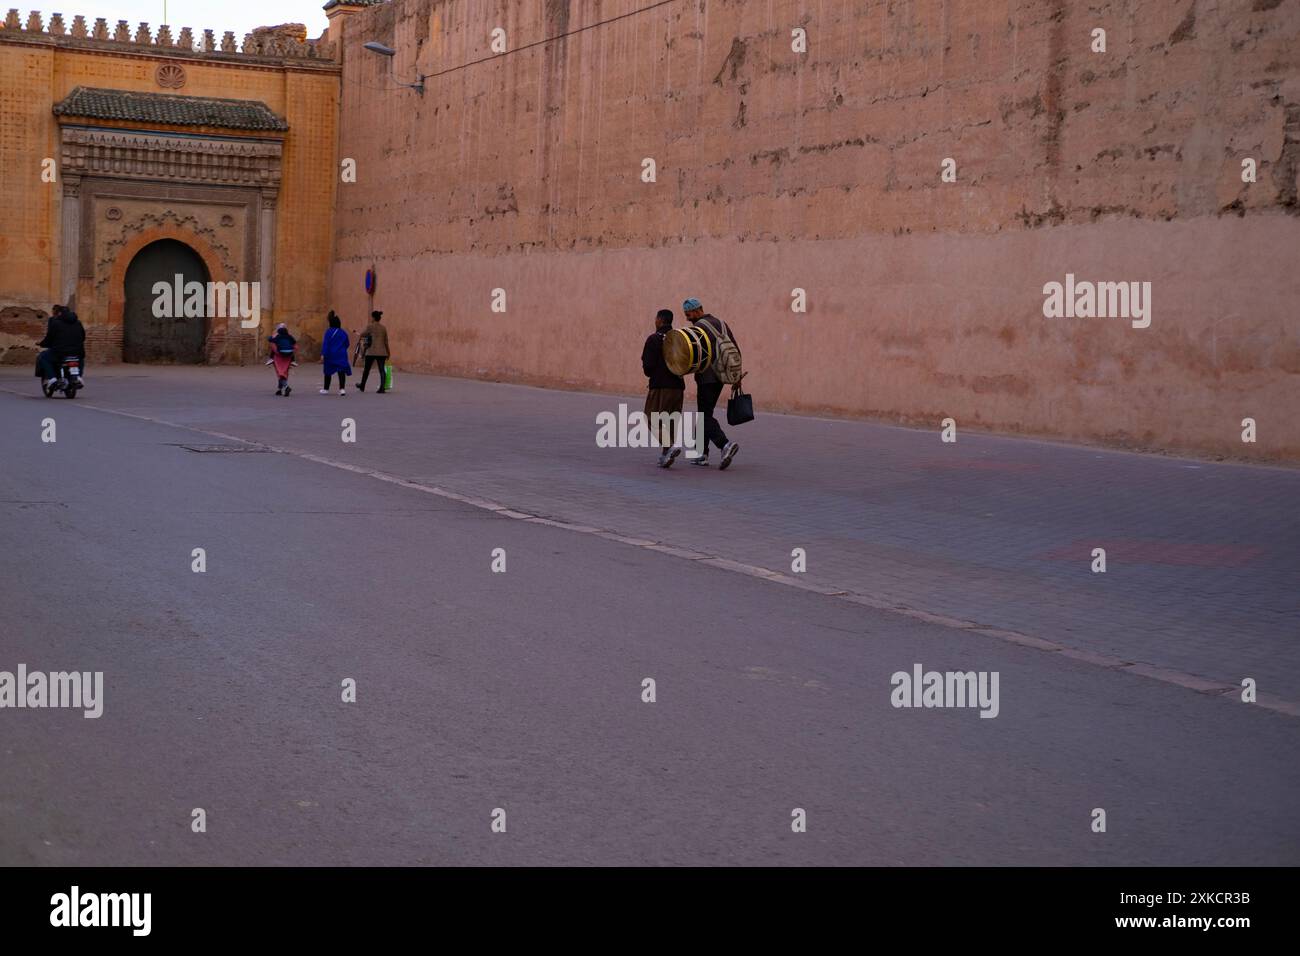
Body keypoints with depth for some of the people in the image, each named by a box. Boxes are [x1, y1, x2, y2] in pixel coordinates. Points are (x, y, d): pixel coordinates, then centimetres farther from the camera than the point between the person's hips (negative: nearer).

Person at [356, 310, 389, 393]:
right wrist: (388, 353, 18)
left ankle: (362, 387, 28)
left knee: (366, 369, 13)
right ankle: (382, 388, -12)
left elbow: (362, 335, 7)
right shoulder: (383, 328, 8)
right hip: (382, 352, 3)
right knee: (381, 370, -1)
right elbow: (386, 341, 10)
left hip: (372, 352, -3)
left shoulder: (370, 327, -6)